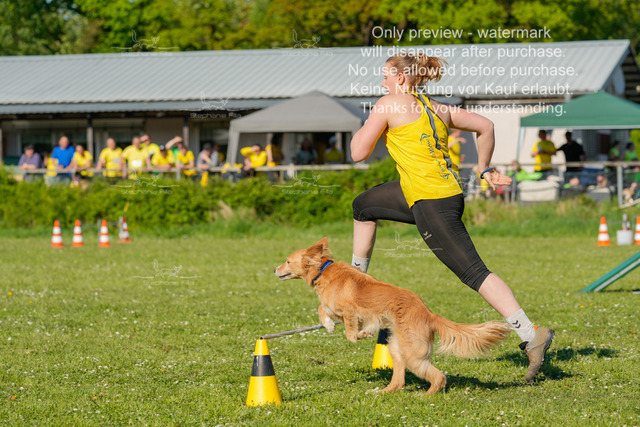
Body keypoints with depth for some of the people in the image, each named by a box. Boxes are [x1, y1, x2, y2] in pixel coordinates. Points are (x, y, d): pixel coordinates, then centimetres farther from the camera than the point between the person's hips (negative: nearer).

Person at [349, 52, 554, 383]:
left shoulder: (388, 105, -6)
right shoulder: (438, 109, 14)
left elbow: (358, 153, -5)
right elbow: (485, 126, 17)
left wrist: (367, 125, 15)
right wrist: (484, 170, 26)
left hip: (432, 203, -9)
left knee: (473, 272, -11)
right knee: (364, 205, 25)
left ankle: (531, 335, -17)